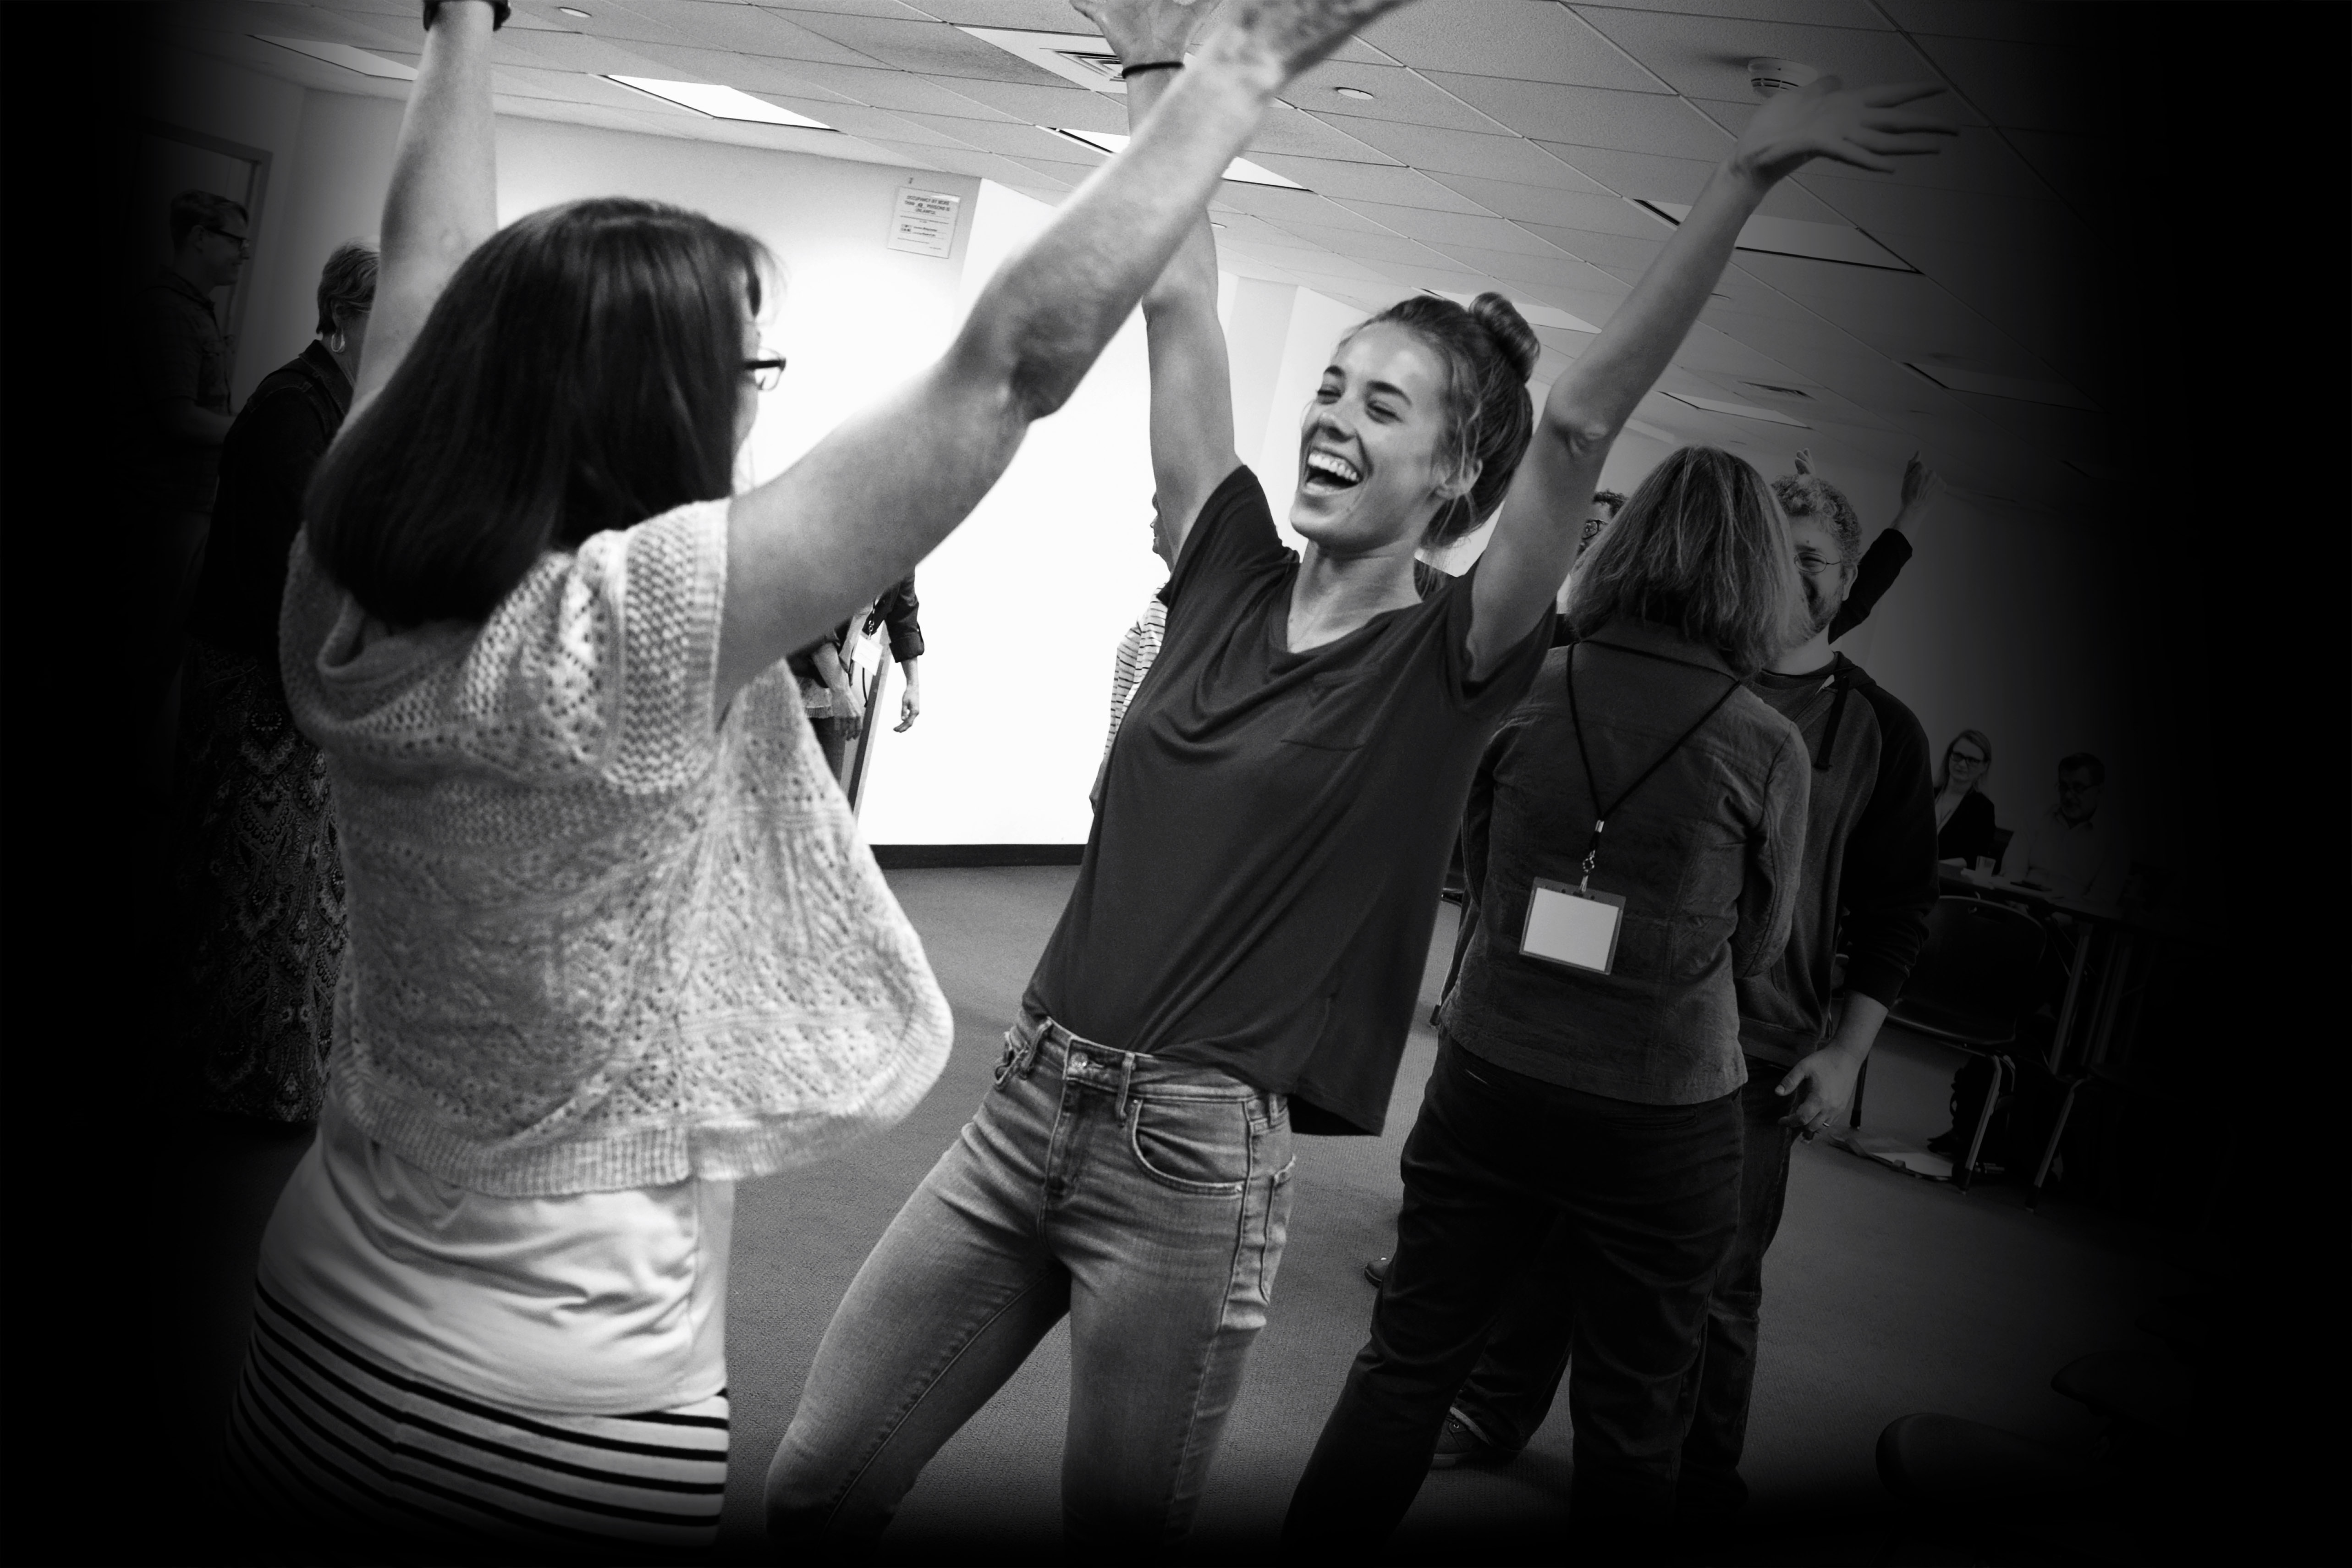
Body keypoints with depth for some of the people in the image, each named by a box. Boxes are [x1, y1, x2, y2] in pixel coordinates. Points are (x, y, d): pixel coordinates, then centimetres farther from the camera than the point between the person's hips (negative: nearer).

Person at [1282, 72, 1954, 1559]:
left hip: (1493, 1083, 2)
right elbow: (1760, 944, 1)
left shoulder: (1530, 681, -8)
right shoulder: (1766, 744, -9)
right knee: (1633, 1417, 14)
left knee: (1406, 1363, 12)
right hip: (1667, 1117, -2)